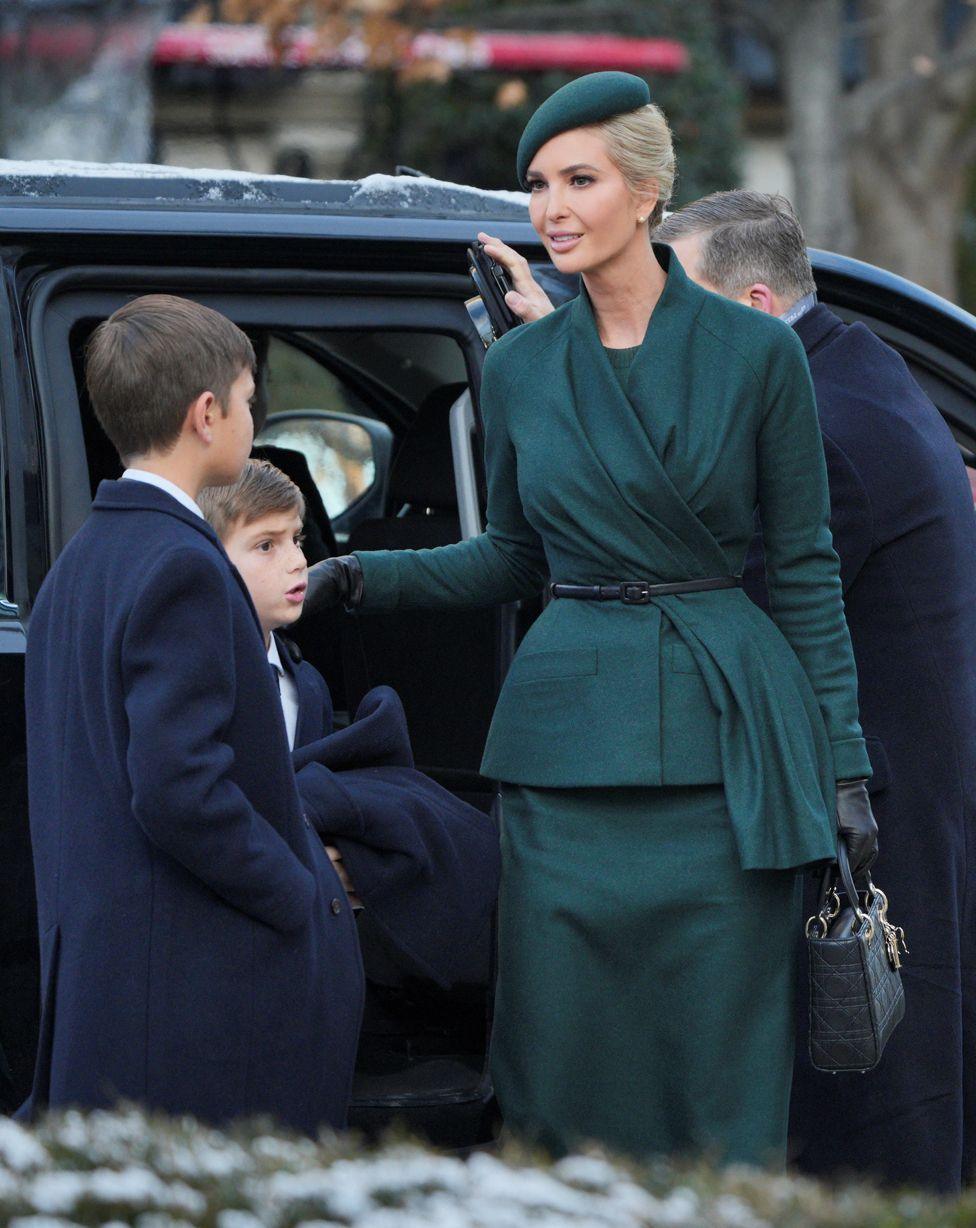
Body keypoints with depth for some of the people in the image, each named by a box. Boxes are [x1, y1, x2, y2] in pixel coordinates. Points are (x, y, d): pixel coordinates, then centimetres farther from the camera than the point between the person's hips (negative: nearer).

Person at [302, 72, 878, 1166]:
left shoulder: (754, 353, -2)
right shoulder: (518, 367, 6)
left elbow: (805, 569, 1)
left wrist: (842, 764, -1)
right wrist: (368, 578, 2)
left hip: (723, 736, -2)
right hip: (567, 735, 2)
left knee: (726, 1065, 2)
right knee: (564, 1071, 3)